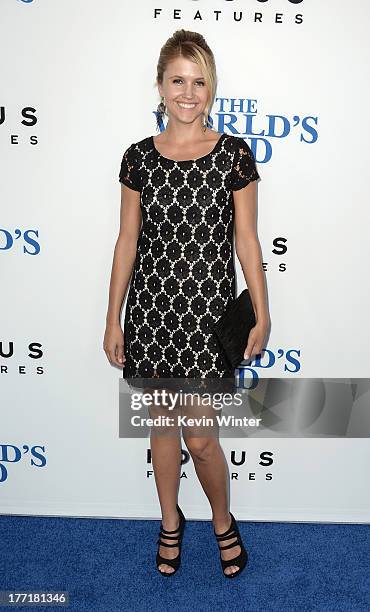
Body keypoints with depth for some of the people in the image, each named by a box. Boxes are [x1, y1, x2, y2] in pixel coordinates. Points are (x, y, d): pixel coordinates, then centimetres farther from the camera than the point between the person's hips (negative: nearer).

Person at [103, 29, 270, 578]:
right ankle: (170, 522, 39)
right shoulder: (139, 157, 2)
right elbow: (127, 240, 4)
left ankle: (223, 521, 32)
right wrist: (112, 319, 4)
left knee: (200, 437, 1)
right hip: (151, 306, 3)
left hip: (208, 307, -2)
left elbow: (246, 239, 0)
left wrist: (262, 315, -1)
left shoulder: (235, 154, -4)